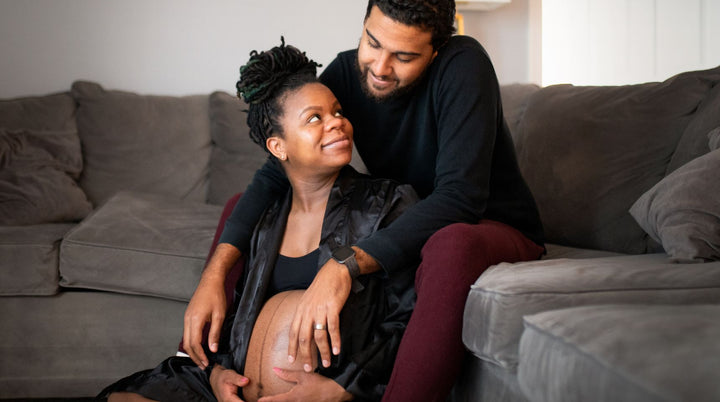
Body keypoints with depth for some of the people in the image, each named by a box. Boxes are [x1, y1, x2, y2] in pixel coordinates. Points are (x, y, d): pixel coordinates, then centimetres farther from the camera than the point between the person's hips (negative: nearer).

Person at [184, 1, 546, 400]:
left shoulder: (463, 64, -23)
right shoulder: (347, 73, -7)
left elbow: (459, 196, -34)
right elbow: (273, 177, -9)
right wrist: (214, 275, -24)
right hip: (399, 229, 6)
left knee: (452, 244, -44)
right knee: (243, 204, 3)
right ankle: (199, 361, 4)